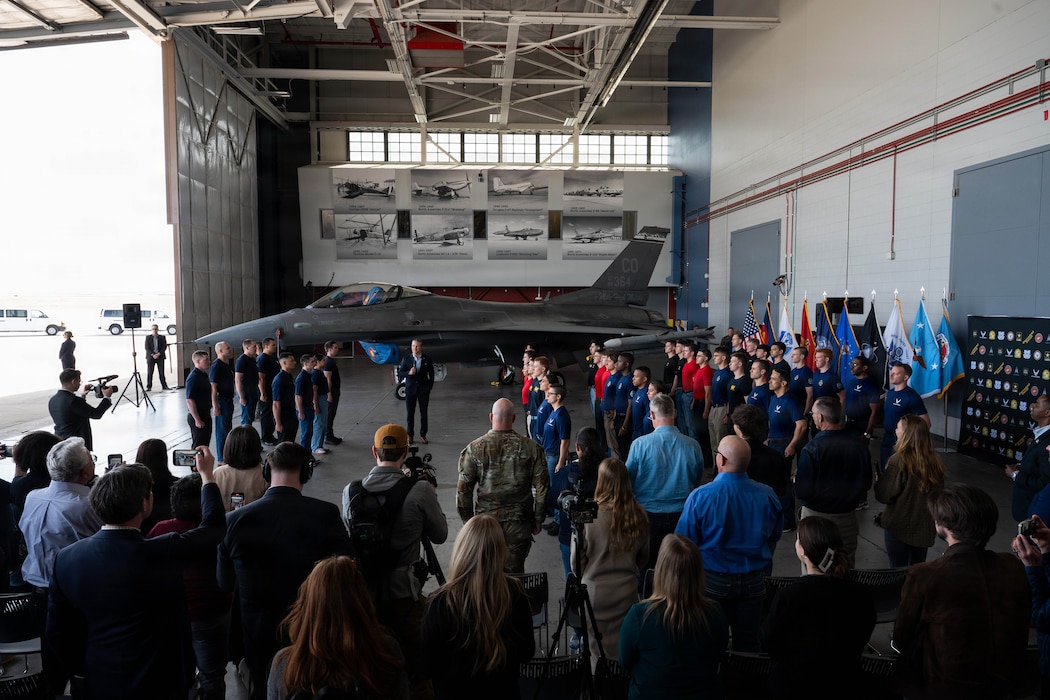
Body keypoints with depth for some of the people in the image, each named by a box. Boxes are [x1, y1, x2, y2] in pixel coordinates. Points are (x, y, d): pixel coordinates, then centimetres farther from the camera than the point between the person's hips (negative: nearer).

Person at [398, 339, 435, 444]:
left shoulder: (427, 359, 0)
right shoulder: (406, 359, -1)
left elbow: (431, 374, 7)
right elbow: (400, 373, -1)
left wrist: (430, 387, 3)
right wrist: (409, 373, -20)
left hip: (423, 389, 0)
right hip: (410, 389, 0)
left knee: (424, 413, 4)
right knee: (410, 413, 3)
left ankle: (423, 435, 14)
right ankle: (410, 435, 14)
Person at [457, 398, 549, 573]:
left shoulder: (474, 449, -7)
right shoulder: (531, 448, -6)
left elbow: (463, 490, -4)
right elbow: (542, 488, -2)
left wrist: (468, 521, 7)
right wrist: (538, 519, 9)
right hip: (519, 523, 0)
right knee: (515, 571, 10)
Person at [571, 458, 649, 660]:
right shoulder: (639, 515, -7)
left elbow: (577, 557, -7)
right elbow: (644, 556, 7)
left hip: (595, 591, -2)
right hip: (627, 591, 3)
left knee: (597, 653, 13)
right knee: (624, 650, 16)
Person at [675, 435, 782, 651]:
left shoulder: (701, 497, -21)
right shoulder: (768, 495, -10)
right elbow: (774, 538, 7)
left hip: (713, 582, -2)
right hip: (754, 582, 3)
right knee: (747, 642, 18)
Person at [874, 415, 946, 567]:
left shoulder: (899, 460, -22)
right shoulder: (934, 460, -5)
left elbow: (884, 495, -16)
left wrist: (879, 481, 3)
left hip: (899, 526, -5)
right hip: (925, 526, 6)